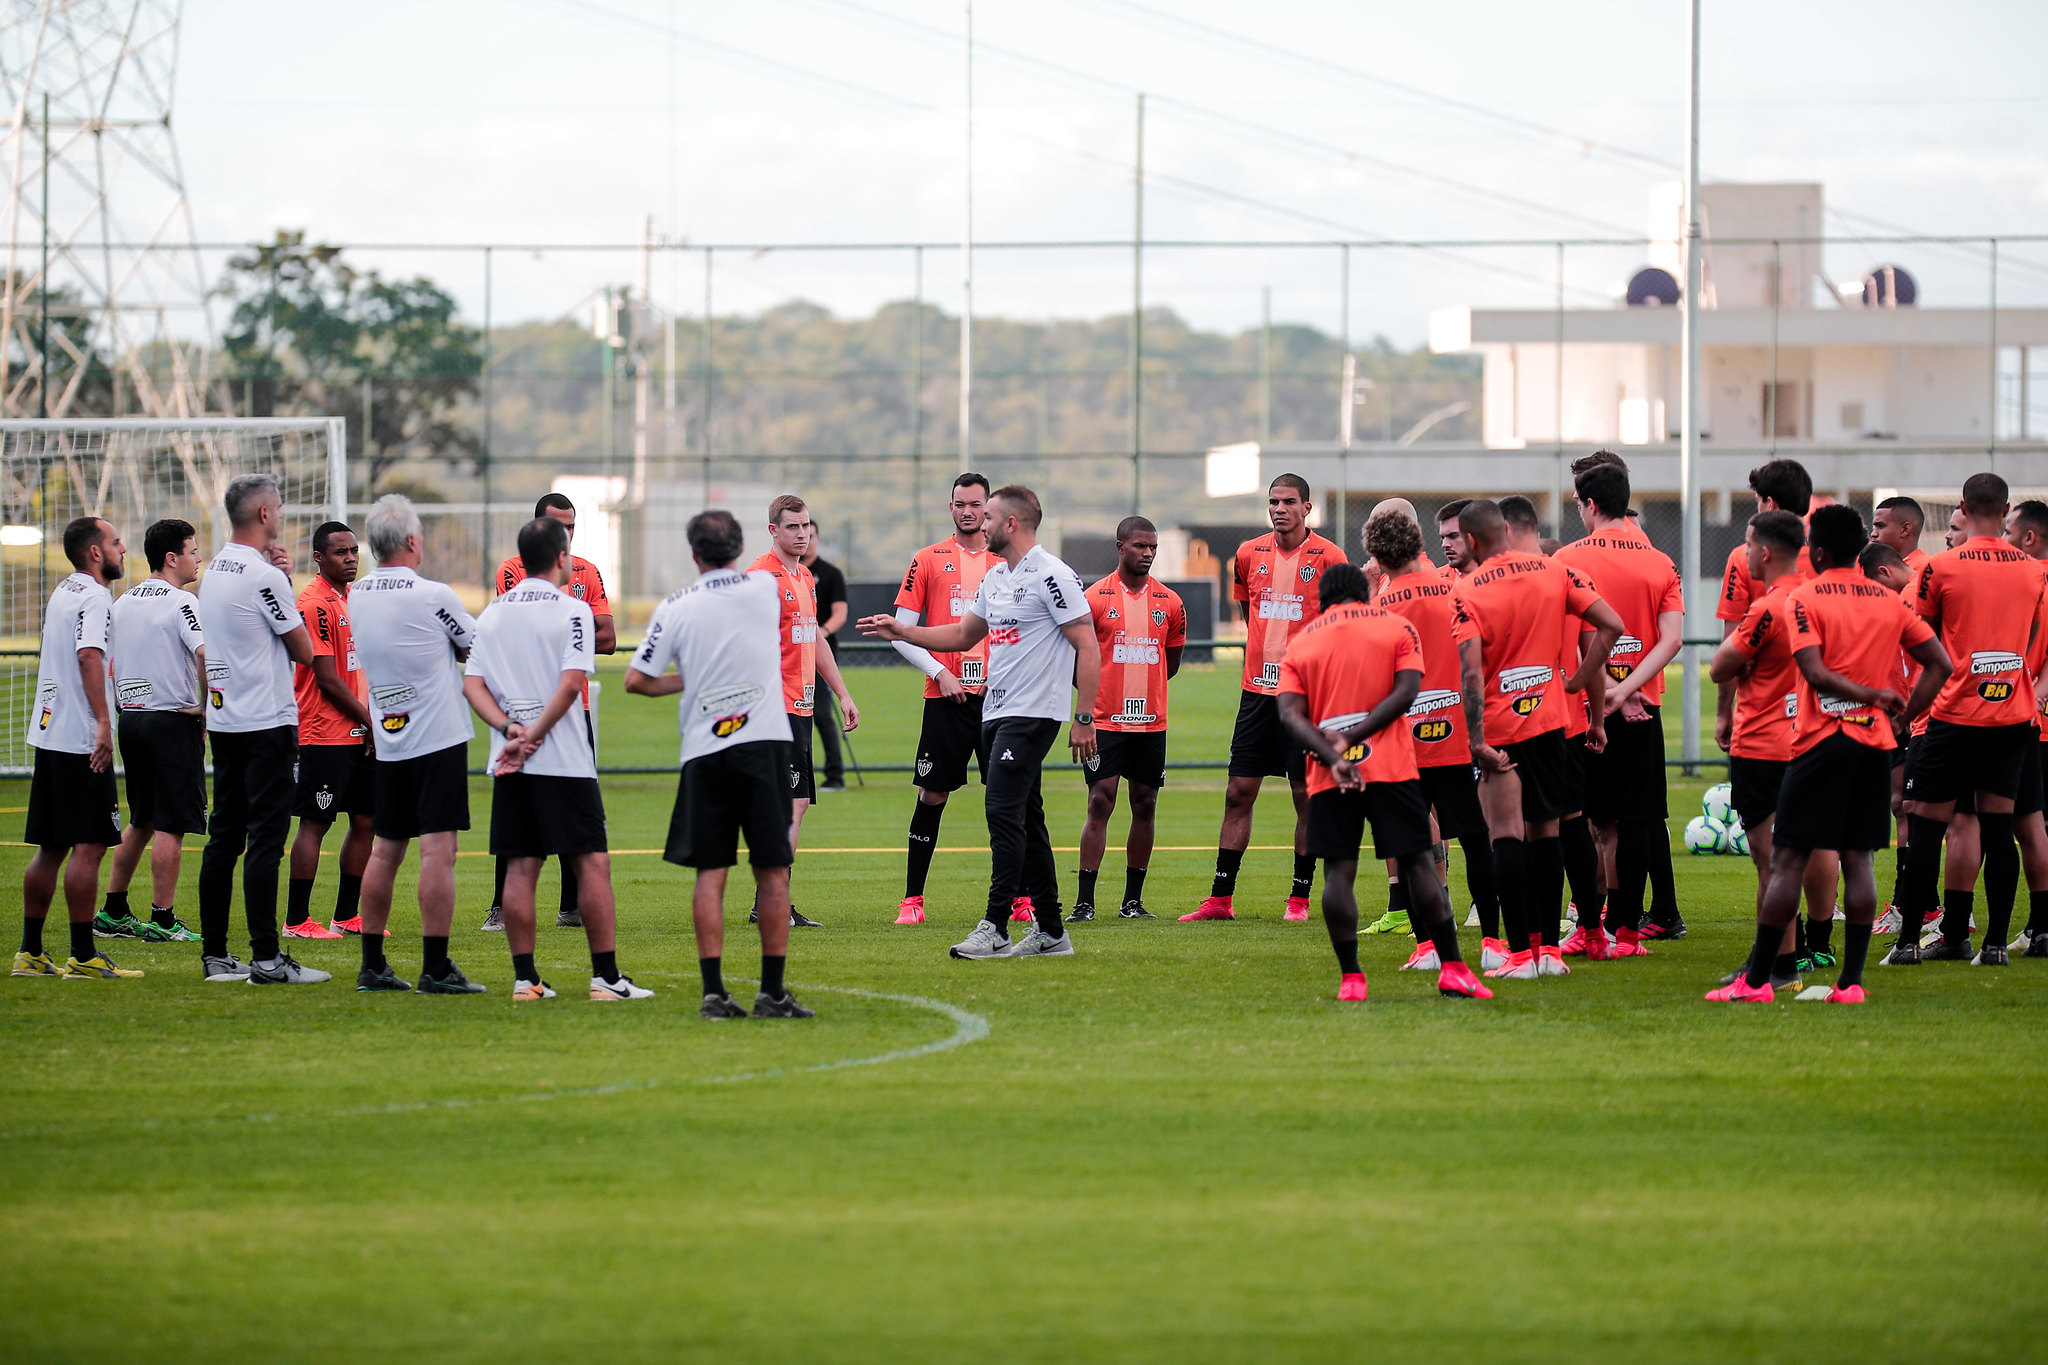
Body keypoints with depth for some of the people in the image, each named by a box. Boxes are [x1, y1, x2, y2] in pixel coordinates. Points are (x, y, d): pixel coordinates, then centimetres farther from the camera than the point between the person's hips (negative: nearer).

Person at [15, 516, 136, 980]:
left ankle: (30, 952, 13)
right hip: (81, 739, -9)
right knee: (89, 846, -7)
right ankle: (82, 957, -7)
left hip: (48, 734, 9)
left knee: (51, 849, 11)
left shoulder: (62, 593, 17)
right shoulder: (94, 598, -12)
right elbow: (89, 657, -25)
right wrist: (103, 722, -31)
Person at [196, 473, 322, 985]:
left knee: (224, 837, 11)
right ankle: (266, 959, -10)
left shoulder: (215, 571, 12)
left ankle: (215, 954, 13)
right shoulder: (261, 575, -15)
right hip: (266, 722, -9)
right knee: (265, 838, -8)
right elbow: (304, 651, -8)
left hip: (224, 721, 9)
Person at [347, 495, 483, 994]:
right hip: (439, 740, -6)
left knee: (385, 851, 11)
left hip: (388, 743, 6)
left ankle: (373, 966, 14)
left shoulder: (356, 597, 5)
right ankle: (436, 968, -9)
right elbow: (475, 648, 2)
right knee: (437, 851, -7)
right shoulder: (433, 596, -13)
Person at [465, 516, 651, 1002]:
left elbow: (471, 685, 3)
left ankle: (524, 977, 4)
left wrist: (511, 728, -7)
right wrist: (532, 738, -12)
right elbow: (570, 684, -15)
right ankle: (606, 976, -2)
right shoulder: (572, 610, -6)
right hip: (564, 760, -5)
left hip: (509, 763, 5)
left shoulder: (493, 614, 10)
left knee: (521, 867, 6)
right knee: (592, 862, 0)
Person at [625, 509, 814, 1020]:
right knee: (772, 871, 2)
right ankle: (772, 992, 1)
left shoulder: (676, 608, 1)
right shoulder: (765, 588, 4)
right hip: (763, 742, -1)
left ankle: (713, 991, -2)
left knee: (710, 872, 3)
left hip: (703, 751, 1)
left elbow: (636, 680, 3)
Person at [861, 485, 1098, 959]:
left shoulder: (1051, 576, -12)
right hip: (997, 713, 9)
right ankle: (1050, 932, 14)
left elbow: (1087, 647, -13)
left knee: (1004, 813, -15)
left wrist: (1084, 718, -17)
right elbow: (963, 635, 29)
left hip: (1033, 714, -9)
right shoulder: (996, 577, 16)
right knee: (1025, 821, 9)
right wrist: (900, 631, 21)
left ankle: (995, 929, -17)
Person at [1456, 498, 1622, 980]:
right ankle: (1549, 948, 13)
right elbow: (1610, 626, -2)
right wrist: (1579, 684, 4)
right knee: (1545, 829, 13)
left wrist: (1478, 742, -19)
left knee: (1506, 835, -4)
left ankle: (1521, 953, -10)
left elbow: (1472, 674, -18)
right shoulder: (1554, 572, 3)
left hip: (1499, 724, -5)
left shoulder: (1468, 593, -10)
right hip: (1550, 719, 5)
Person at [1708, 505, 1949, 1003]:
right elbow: (1939, 663, 8)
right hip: (1875, 740, 4)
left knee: (1787, 860, -3)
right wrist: (1901, 714, 6)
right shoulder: (1889, 601, 9)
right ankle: (1851, 980, 1)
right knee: (1857, 860, 5)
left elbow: (1815, 672, -17)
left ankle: (1756, 979, -3)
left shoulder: (1804, 600, -5)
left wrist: (1872, 695, -11)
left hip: (1821, 740, -4)